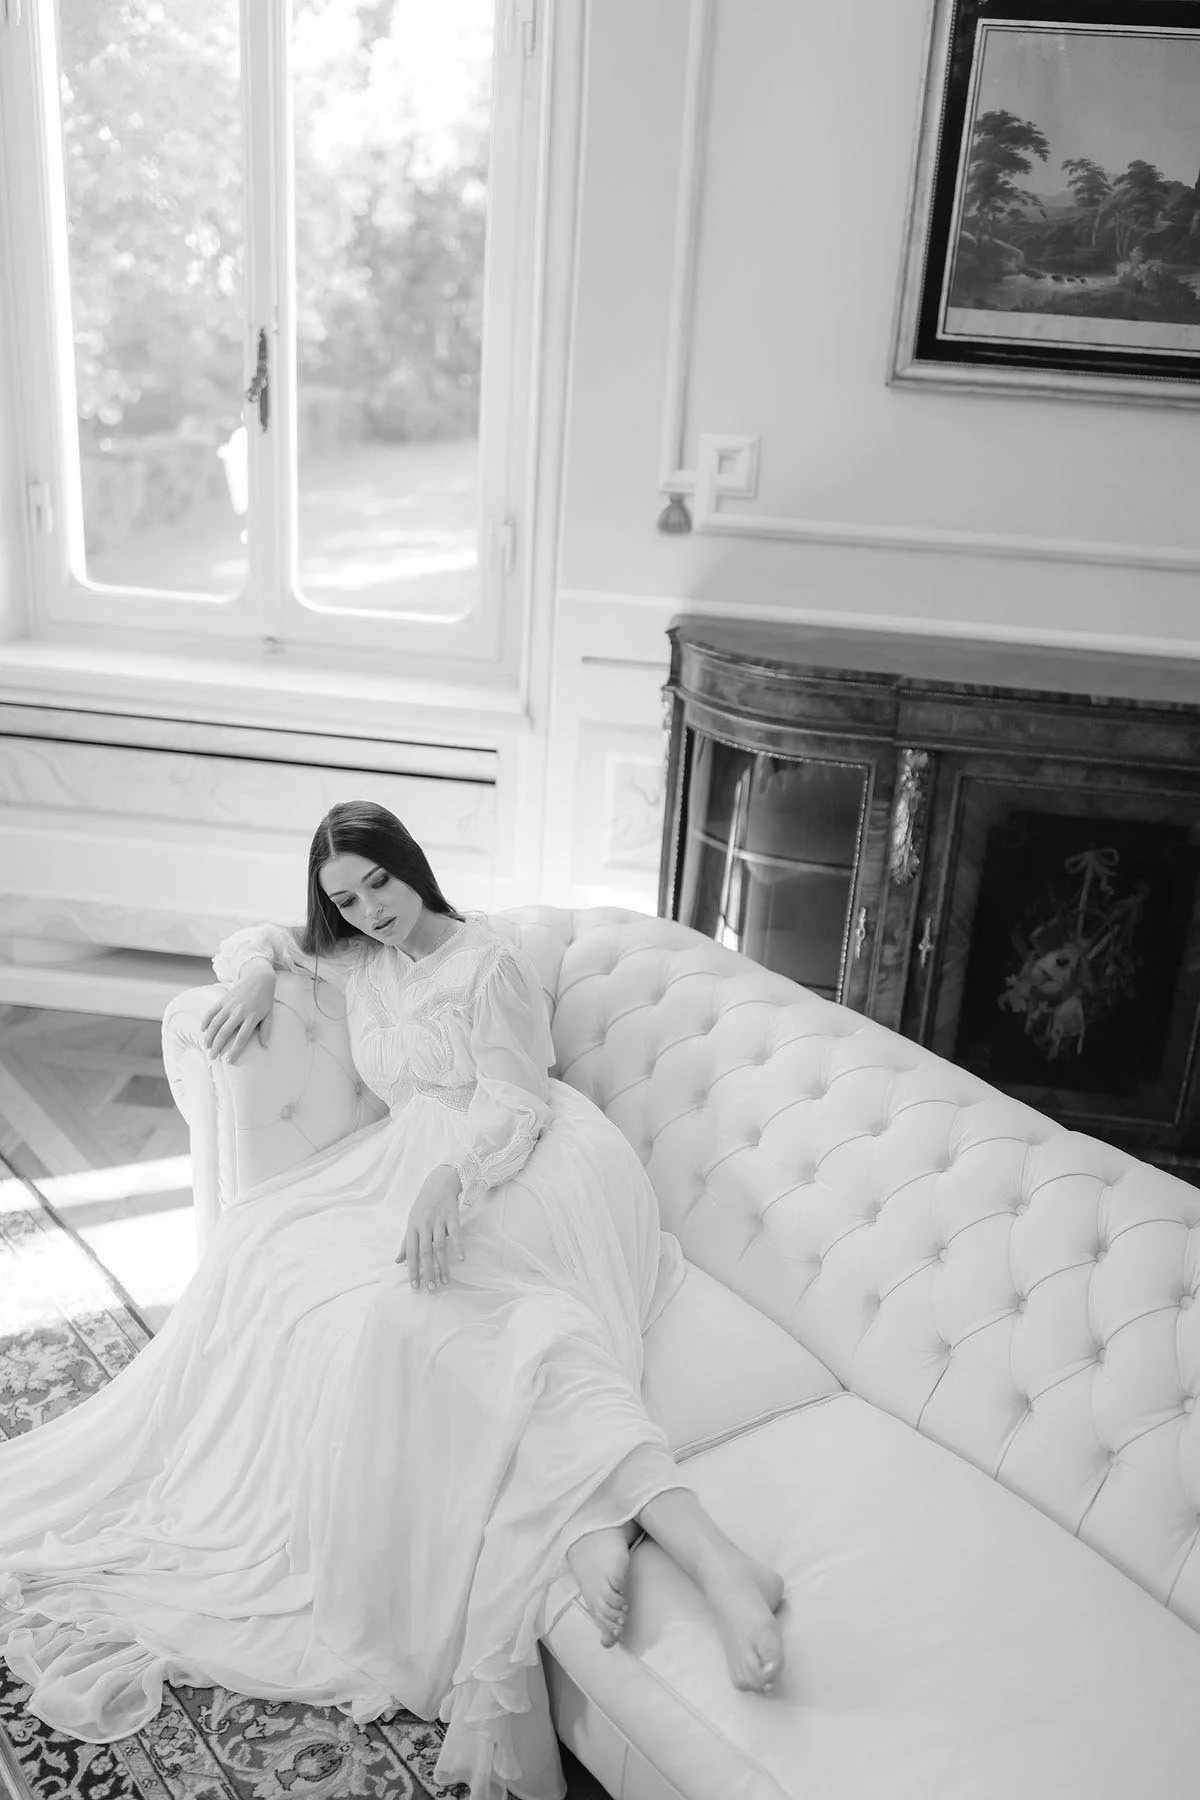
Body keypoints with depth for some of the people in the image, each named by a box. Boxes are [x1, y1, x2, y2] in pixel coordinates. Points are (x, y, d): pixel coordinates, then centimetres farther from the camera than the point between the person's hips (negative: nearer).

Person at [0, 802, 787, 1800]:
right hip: (418, 1169, 7)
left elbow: (515, 1107, -8)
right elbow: (253, 940, 33)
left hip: (518, 1170, -7)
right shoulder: (356, 960, 19)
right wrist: (252, 978, 8)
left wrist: (448, 1182, -27)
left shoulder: (488, 960, -1)